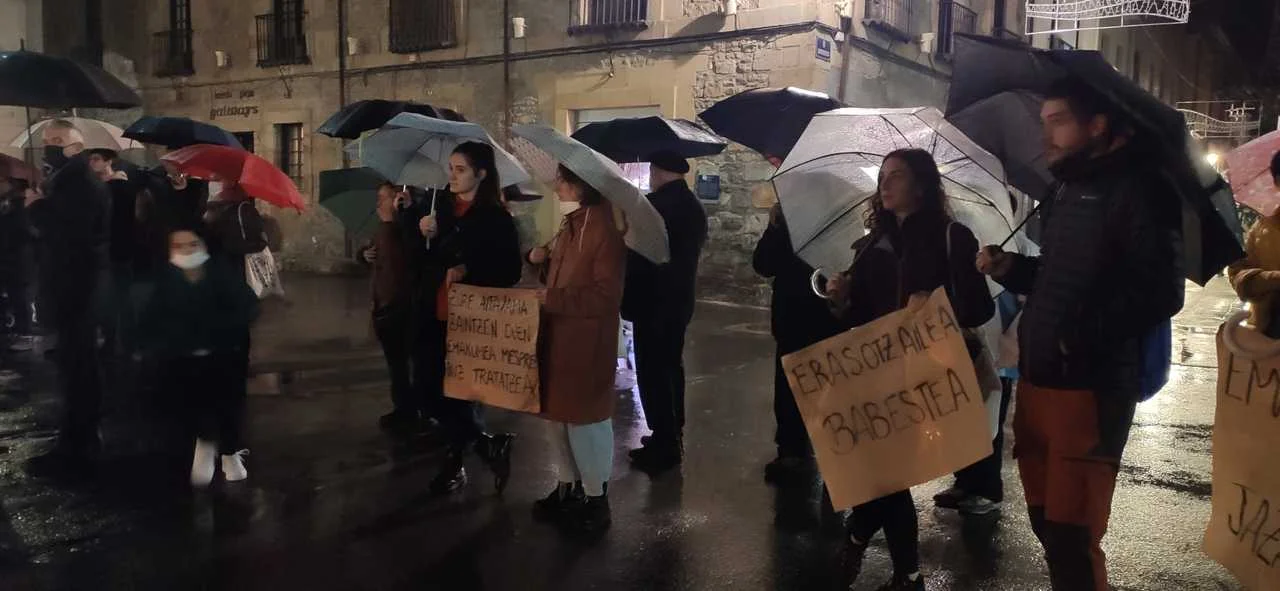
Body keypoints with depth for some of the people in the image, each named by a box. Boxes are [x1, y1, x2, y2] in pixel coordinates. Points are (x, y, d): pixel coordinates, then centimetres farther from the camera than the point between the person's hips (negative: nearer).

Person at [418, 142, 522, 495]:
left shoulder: (496, 217, -6)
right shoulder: (440, 208, 8)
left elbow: (511, 271, -9)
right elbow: (420, 263, 14)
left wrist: (468, 271, -20)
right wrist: (424, 236, -5)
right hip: (437, 315, 5)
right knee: (438, 390, 6)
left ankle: (456, 462, 16)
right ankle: (488, 445, 22)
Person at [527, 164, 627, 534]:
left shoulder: (605, 227, -17)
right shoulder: (570, 225, 13)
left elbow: (606, 295, -23)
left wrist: (553, 300, -23)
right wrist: (543, 261, 3)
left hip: (587, 344, -9)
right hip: (558, 338, 9)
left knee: (585, 420, 2)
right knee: (559, 416, 17)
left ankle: (595, 500, 17)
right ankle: (569, 487, 32)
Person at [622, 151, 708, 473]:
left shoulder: (652, 204, -17)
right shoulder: (695, 207, 8)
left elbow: (634, 253, -15)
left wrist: (626, 296, -4)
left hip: (653, 301, -8)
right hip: (680, 299, 9)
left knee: (652, 372, -2)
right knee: (671, 367, 17)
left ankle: (663, 445, 2)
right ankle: (672, 438, 26)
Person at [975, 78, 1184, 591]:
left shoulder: (1135, 189, -8)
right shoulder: (1064, 193, 18)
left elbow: (1159, 293, -18)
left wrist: (1081, 335, -23)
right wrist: (1010, 268, 8)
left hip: (1090, 387, -8)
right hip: (1037, 380, 8)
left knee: (1071, 536, -5)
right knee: (1045, 522, 17)